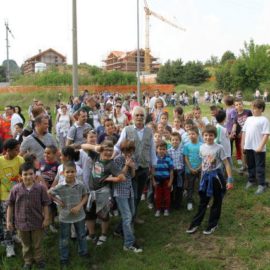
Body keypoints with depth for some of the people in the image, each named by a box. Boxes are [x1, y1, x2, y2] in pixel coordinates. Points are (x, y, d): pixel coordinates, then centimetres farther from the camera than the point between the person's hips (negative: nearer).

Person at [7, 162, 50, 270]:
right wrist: (9, 221, -1)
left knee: (37, 244, 17)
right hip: (21, 222, 1)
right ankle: (28, 261, 41)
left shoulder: (40, 188, -13)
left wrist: (46, 219, -6)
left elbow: (45, 204, -6)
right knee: (26, 245, 20)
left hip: (37, 222, -1)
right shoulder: (15, 189, -11)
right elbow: (10, 205, -2)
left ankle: (39, 260, 39)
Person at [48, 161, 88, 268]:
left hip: (79, 215, 2)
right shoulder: (60, 187, -18)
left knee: (81, 235, 21)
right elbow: (49, 193, -5)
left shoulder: (80, 185, -14)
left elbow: (85, 196, -1)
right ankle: (64, 258, 31)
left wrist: (79, 206, -15)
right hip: (65, 217, -1)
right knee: (64, 239, 14)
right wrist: (58, 201, -11)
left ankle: (83, 252, 44)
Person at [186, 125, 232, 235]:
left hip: (216, 176, -4)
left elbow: (226, 164, -11)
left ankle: (212, 225, 22)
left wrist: (230, 179, -15)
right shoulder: (202, 147, 2)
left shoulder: (219, 148, -12)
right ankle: (196, 223, 21)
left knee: (217, 201, 9)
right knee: (203, 201, 13)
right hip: (205, 176, 4)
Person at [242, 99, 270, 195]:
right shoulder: (249, 119, 10)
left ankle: (261, 185, 10)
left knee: (260, 167, 1)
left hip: (258, 148, -6)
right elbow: (244, 132, 14)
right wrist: (243, 144, 10)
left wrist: (260, 146, -19)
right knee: (250, 165, 18)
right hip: (248, 147, 6)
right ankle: (251, 180, 33)